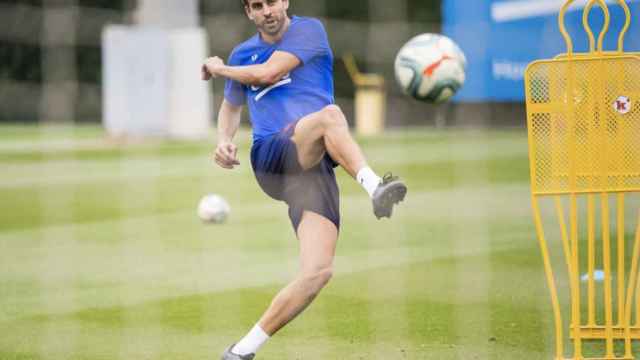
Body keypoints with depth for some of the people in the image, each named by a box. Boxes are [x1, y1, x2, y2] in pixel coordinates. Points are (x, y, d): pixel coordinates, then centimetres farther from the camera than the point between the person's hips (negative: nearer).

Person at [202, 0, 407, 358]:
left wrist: (219, 69, 11)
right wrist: (224, 140, 14)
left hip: (313, 167, 0)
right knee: (330, 114, -33)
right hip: (270, 159, 0)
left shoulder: (309, 30, 8)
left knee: (318, 272, -17)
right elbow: (232, 105, 35)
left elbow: (269, 73, -5)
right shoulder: (242, 54, 19)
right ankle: (374, 185, -51)